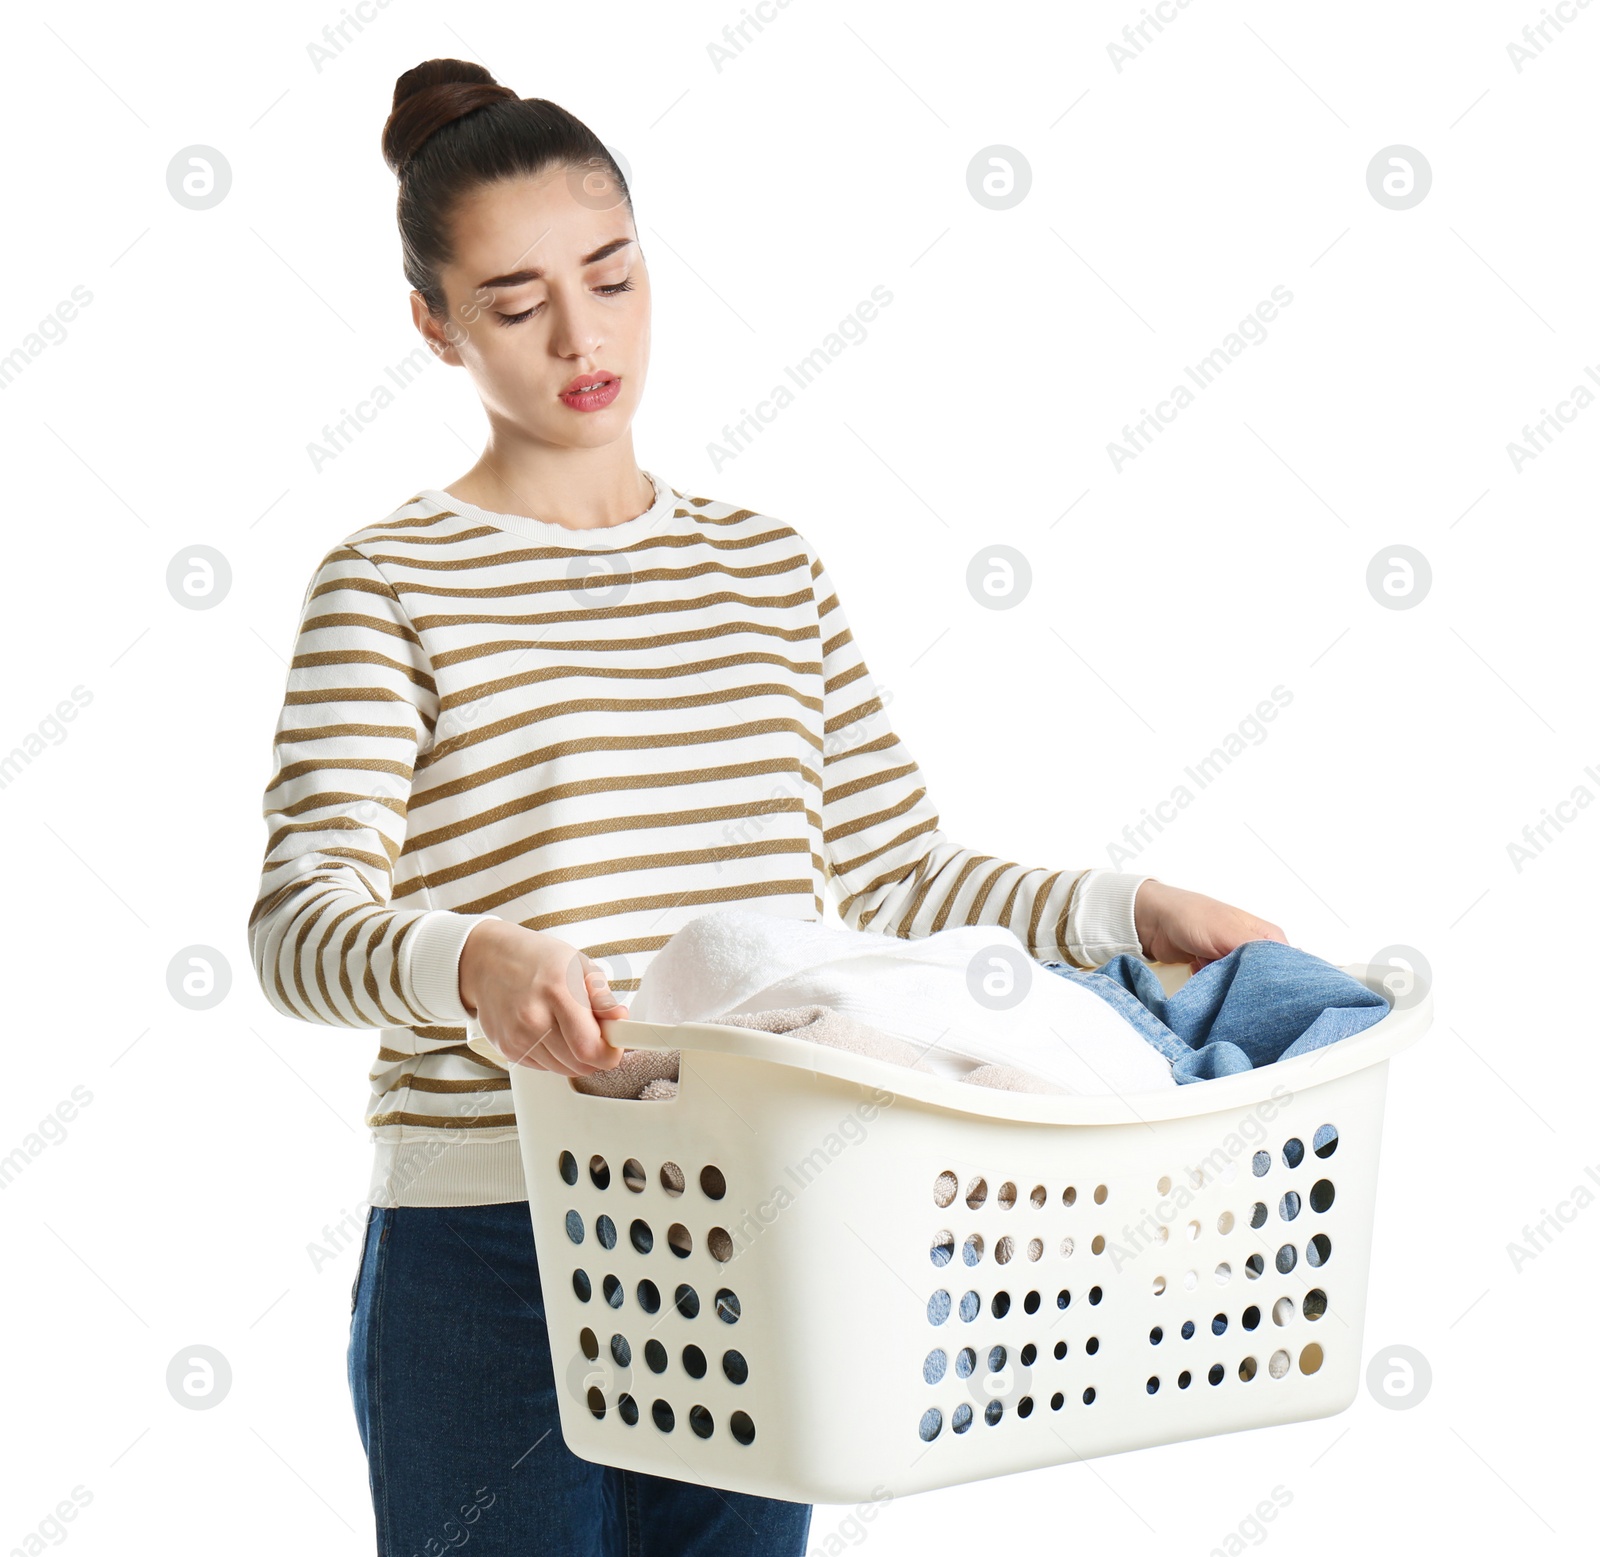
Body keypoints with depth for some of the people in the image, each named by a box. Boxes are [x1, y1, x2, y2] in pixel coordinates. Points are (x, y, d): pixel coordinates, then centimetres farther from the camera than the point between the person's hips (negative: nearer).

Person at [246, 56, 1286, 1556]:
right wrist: (475, 958, -36)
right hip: (492, 1242, -4)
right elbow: (300, 919, -16)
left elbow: (894, 866, 12)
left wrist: (1136, 908, 0)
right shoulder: (392, 585, -5)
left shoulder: (767, 564, 12)